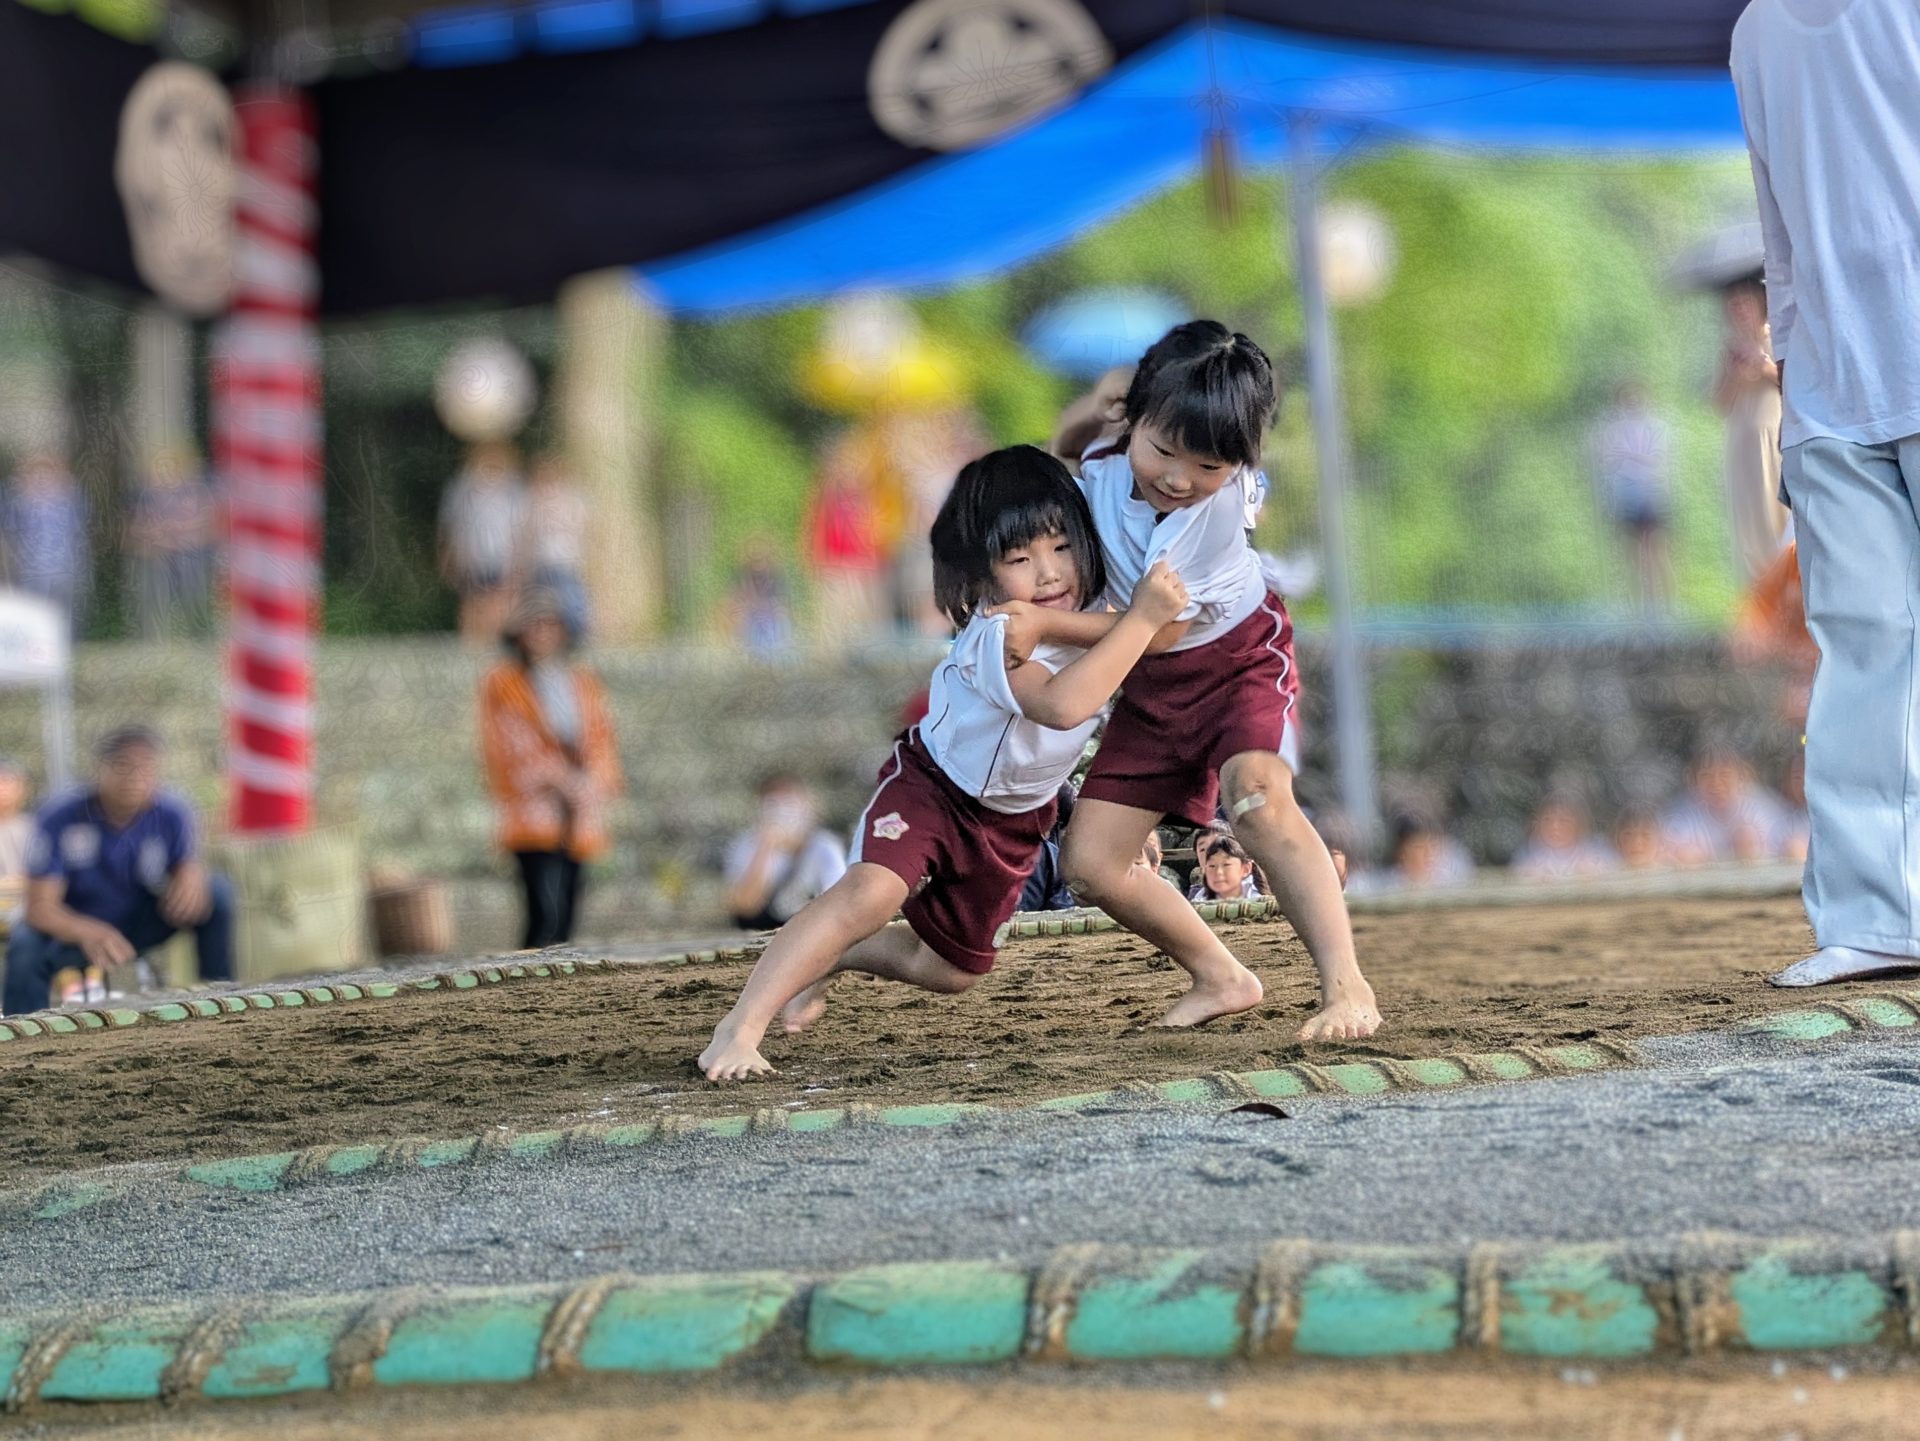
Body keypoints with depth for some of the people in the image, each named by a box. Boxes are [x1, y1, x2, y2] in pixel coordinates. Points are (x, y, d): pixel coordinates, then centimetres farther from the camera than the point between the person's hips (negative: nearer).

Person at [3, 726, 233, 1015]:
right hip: (73, 929, -3)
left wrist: (192, 878, -38)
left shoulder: (171, 815, -17)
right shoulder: (60, 818, -24)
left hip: (140, 926, 3)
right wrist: (89, 933, -48)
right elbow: (40, 907, -26)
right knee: (25, 948, -36)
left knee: (217, 891, -18)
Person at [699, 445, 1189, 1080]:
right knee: (870, 892, -34)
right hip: (931, 785, -7)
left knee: (952, 969, 15)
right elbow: (1061, 704, -57)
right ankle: (741, 1024, -29)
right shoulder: (995, 640, -38)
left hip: (1013, 819, 7)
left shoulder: (1095, 616, -16)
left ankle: (824, 958, 40)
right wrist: (1143, 618, -57)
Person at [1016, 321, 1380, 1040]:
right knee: (1089, 864, -1)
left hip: (1240, 656, -6)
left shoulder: (1222, 502, -29)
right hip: (1153, 687, 6)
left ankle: (1345, 987, -33)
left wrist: (1044, 624, -30)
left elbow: (1160, 630, -24)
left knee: (1256, 796, -35)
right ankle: (1221, 980, 18)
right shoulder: (1101, 461, -17)